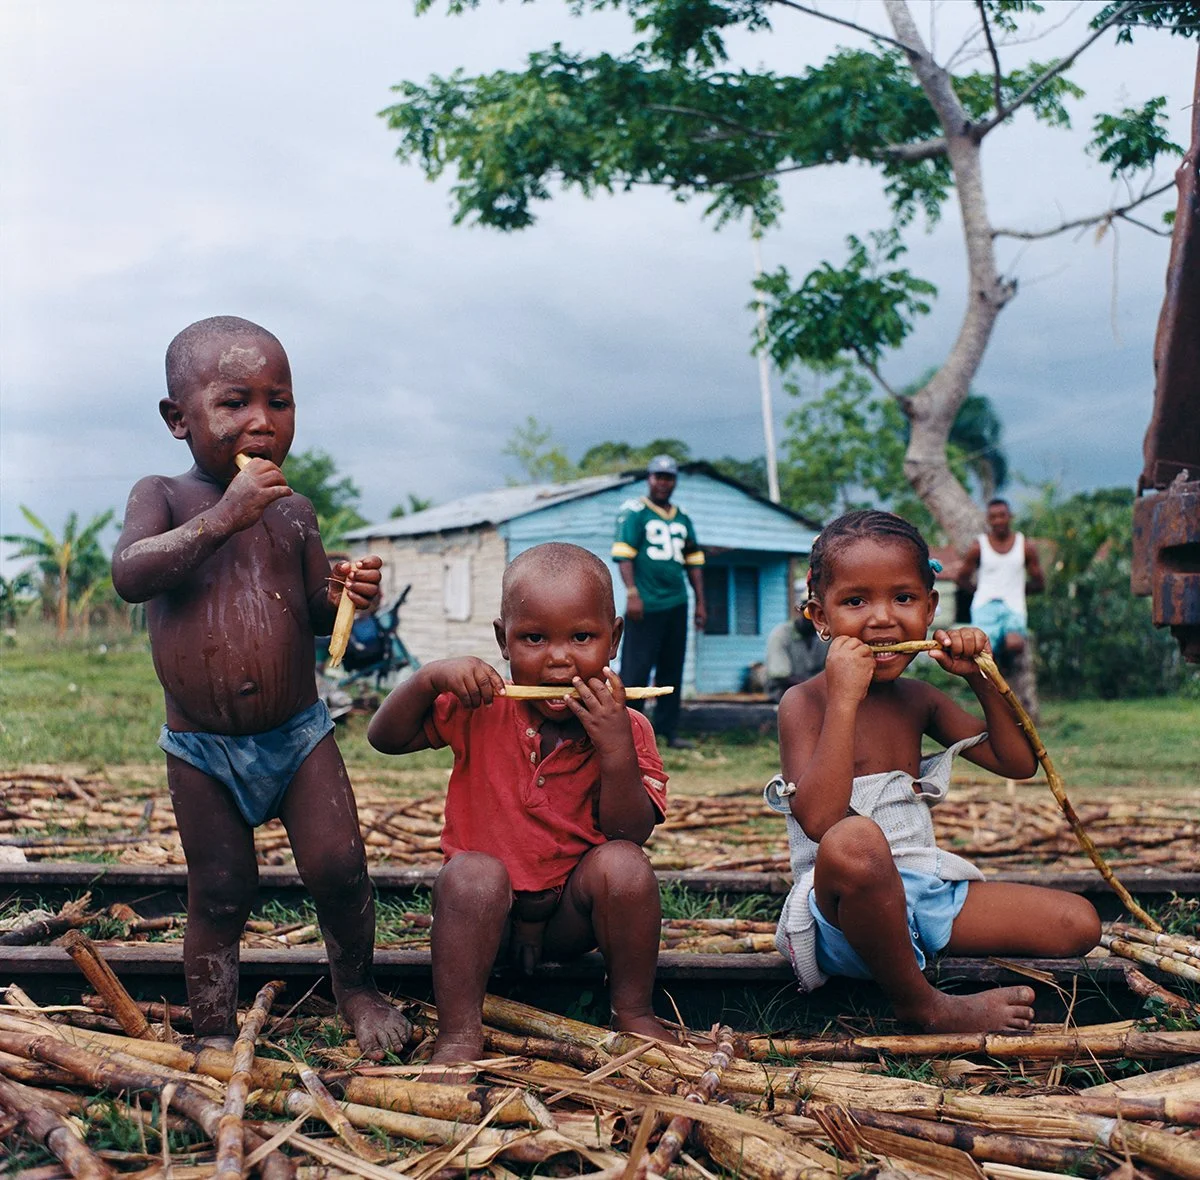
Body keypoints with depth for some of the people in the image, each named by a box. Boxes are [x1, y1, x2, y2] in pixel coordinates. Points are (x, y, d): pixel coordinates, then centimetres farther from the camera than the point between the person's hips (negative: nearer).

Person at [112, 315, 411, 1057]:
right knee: (219, 896, 8)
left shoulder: (293, 512, 2)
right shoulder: (163, 496, -5)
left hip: (299, 733, 2)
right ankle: (215, 1033, 28)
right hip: (201, 749, -1)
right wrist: (222, 516, -30)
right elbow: (130, 576, -24)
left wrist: (347, 596, -12)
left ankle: (357, 988, 26)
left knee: (339, 869, -1)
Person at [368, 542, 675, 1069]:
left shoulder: (626, 728, -8)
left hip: (573, 916, 1)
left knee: (623, 864, -27)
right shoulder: (480, 710, -7)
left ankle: (633, 1012, -7)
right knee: (471, 873, -31)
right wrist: (431, 677, -22)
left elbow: (631, 832, -15)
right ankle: (459, 1033, -19)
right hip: (489, 914, 0)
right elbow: (385, 736, -5)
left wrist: (616, 748, -29)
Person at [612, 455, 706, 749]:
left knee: (672, 670, 9)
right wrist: (632, 593, -19)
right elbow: (623, 554, -9)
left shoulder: (683, 518, 17)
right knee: (635, 669, -7)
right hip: (645, 605, -6)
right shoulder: (633, 511, 0)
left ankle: (668, 729, 16)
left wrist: (700, 603, 17)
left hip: (677, 604, 6)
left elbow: (694, 561, 20)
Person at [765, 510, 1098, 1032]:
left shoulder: (919, 700, 11)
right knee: (854, 843, -41)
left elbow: (1017, 762, 16)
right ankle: (922, 1005, -15)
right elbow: (820, 821, -24)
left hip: (926, 890, 7)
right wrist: (844, 700, -26)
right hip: (847, 906, -6)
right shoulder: (804, 702, -9)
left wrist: (982, 678, 2)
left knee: (1079, 923, -1)